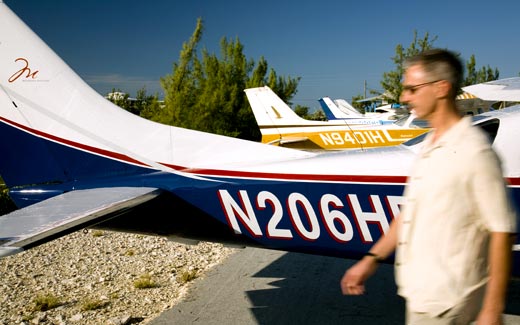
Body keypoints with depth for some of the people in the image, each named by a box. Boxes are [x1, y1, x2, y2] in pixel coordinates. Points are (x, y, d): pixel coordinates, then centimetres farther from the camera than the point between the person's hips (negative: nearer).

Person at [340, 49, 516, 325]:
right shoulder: (429, 146, 9)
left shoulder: (474, 151, -17)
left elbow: (502, 231, -17)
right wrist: (372, 259, 14)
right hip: (421, 291, 8)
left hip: (445, 301, -8)